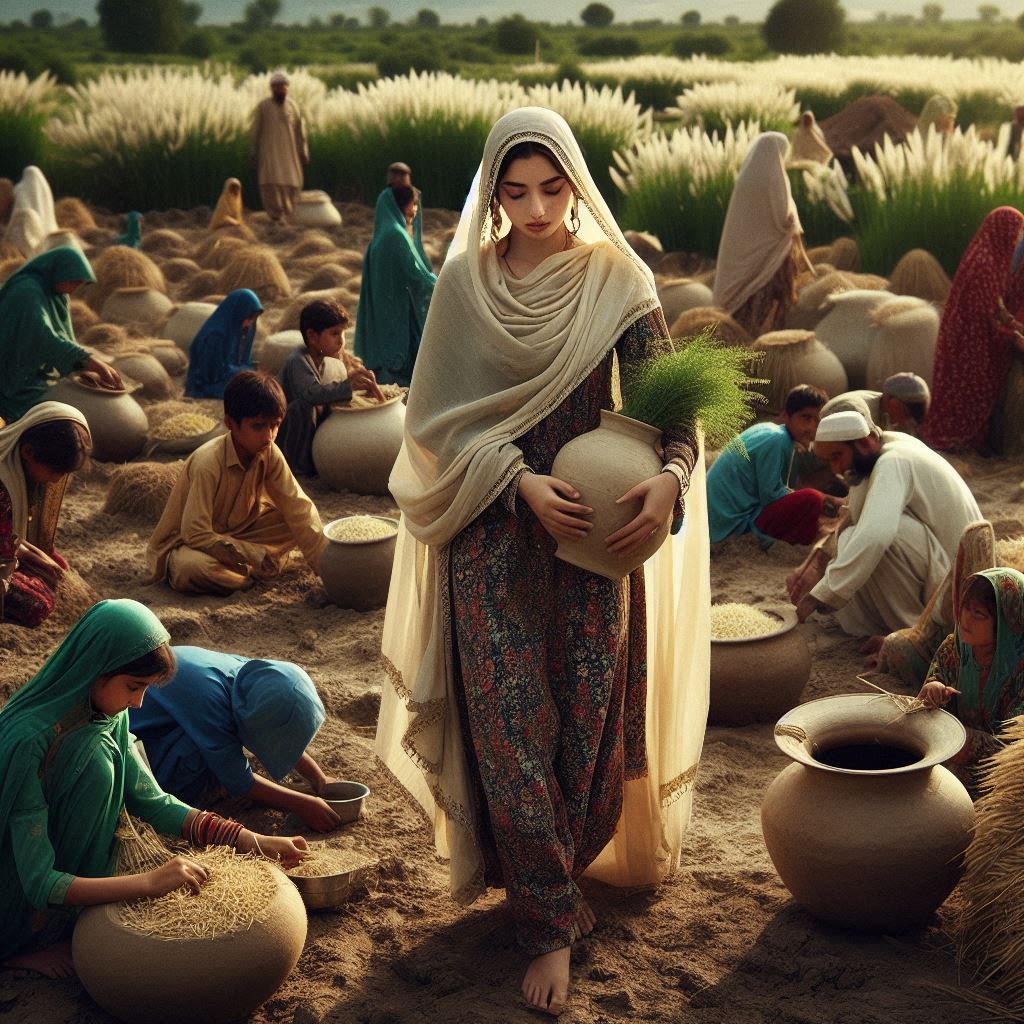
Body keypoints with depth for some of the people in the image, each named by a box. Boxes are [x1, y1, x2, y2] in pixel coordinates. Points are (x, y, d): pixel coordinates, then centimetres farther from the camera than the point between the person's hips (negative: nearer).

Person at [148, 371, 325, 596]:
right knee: (190, 569, -40)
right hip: (185, 544, -6)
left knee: (293, 520, -11)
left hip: (236, 532, 6)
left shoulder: (269, 454, -10)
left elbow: (299, 508, -10)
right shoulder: (207, 463, -29)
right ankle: (254, 573, -15)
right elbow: (195, 533, -29)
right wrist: (253, 554, -31)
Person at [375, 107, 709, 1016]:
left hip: (592, 531, 0)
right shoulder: (465, 283, -1)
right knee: (510, 728, -1)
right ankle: (551, 923, 13)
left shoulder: (616, 281, -4)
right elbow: (439, 416, -2)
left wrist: (672, 475, -28)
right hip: (491, 534, 0)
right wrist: (520, 481, -17)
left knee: (588, 720, 8)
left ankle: (552, 873, 35)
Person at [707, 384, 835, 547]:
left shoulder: (768, 430, 10)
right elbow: (770, 495, -18)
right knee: (812, 500, -22)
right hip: (733, 525, -10)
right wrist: (816, 501, -6)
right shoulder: (777, 440, -18)